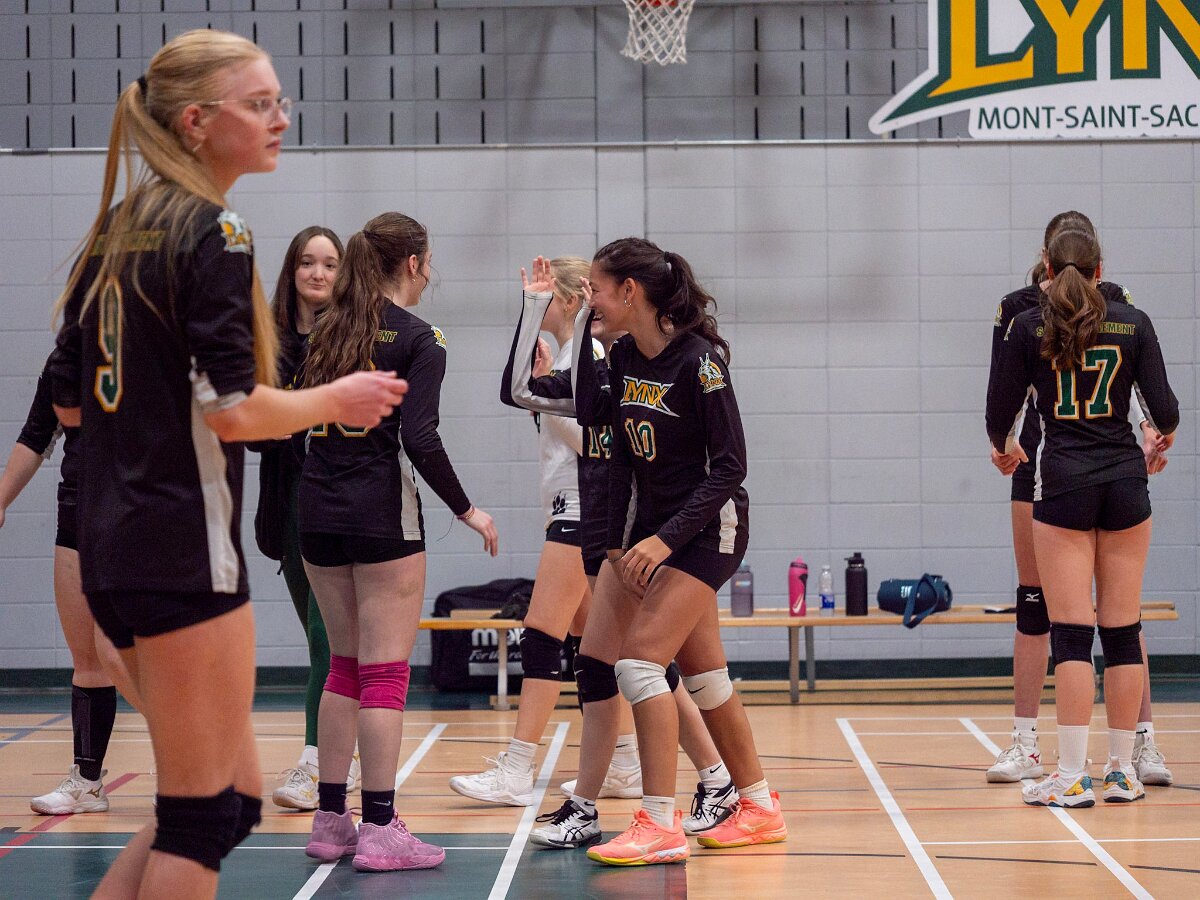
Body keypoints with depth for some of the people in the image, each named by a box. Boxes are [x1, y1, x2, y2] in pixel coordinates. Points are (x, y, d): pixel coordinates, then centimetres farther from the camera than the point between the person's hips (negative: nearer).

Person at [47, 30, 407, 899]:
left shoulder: (114, 234, 14)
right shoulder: (213, 232, -12)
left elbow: (70, 402, 17)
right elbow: (232, 410, -18)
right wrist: (336, 400, -3)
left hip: (113, 544, 9)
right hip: (185, 543, -9)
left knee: (232, 796, 15)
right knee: (204, 812, 0)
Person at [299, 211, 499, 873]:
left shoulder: (327, 331, 11)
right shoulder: (419, 340, -7)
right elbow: (419, 440, -16)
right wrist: (467, 510, -7)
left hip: (317, 508, 6)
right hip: (381, 508, -6)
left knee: (345, 666, 15)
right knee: (385, 674, -3)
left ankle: (330, 820, 16)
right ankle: (379, 830, -4)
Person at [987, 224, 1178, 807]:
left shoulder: (1029, 327, 0)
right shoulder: (1133, 323, 3)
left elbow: (1001, 409, 4)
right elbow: (1163, 411, 1)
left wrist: (1004, 446, 26)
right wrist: (1166, 432, 25)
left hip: (1063, 481, -2)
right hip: (1125, 481, 2)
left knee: (1071, 633, -3)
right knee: (1123, 631, 6)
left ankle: (1072, 776, -7)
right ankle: (1122, 771, 10)